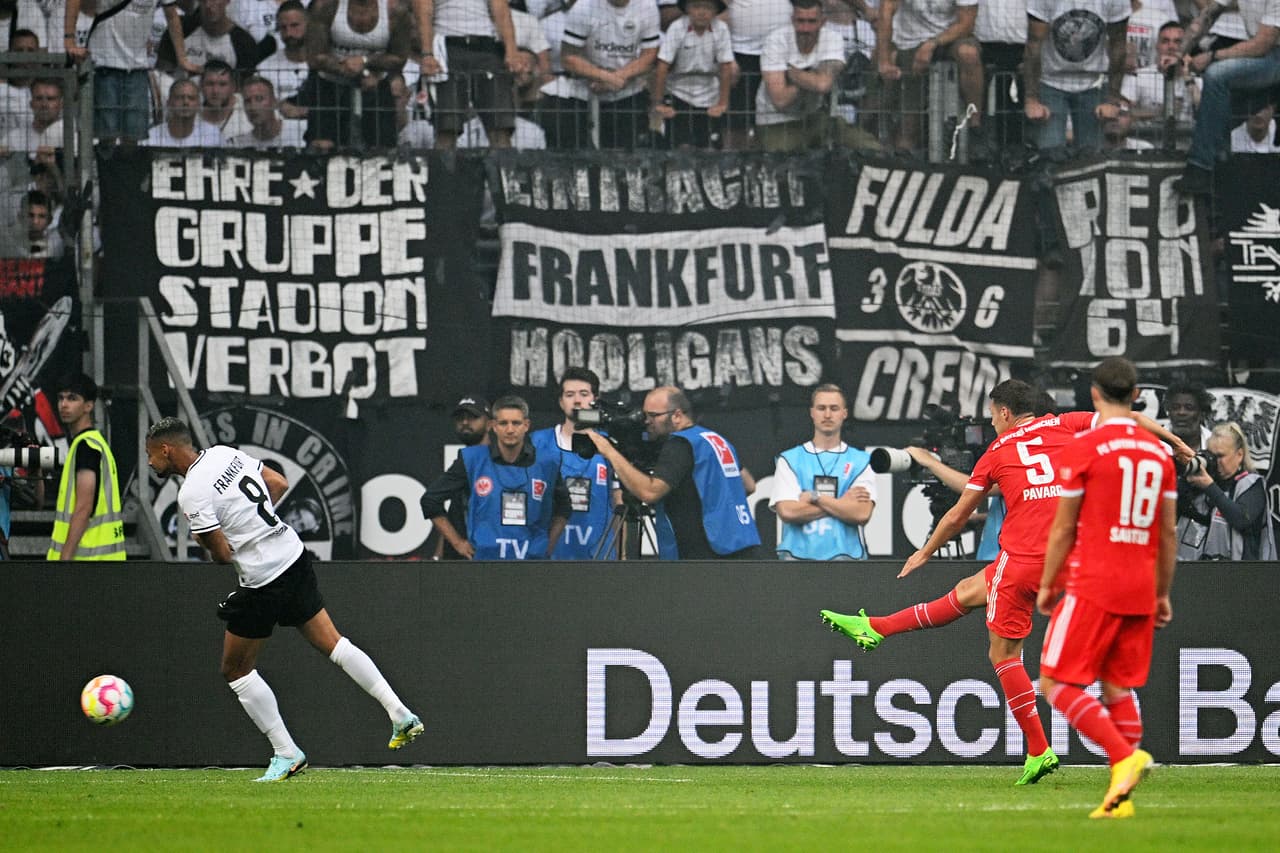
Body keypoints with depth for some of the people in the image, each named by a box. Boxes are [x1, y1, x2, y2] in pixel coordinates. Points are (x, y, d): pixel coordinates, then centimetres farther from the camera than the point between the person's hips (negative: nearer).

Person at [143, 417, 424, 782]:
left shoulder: (192, 494, -17)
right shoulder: (224, 453, 6)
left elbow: (222, 555, -16)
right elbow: (280, 484, 16)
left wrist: (202, 538, 5)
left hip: (262, 581, -8)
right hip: (294, 556, 8)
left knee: (236, 670, 8)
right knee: (332, 643, 14)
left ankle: (286, 754, 9)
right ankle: (401, 716, 9)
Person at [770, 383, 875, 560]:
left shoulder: (861, 461, 9)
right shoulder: (789, 460, 9)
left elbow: (862, 514, -5)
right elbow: (787, 511, -5)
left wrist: (815, 497, -5)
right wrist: (842, 503, -4)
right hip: (798, 556, 0)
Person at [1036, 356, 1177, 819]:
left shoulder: (1083, 448, -7)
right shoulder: (1158, 452, 10)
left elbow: (1064, 528, -4)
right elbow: (1167, 533, 13)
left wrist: (1047, 584, 6)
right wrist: (1163, 593, 20)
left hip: (1093, 588, -6)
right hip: (1140, 590, 6)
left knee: (1056, 683, -2)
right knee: (1118, 688, 11)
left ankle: (1126, 756, -18)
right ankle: (1121, 797, 3)